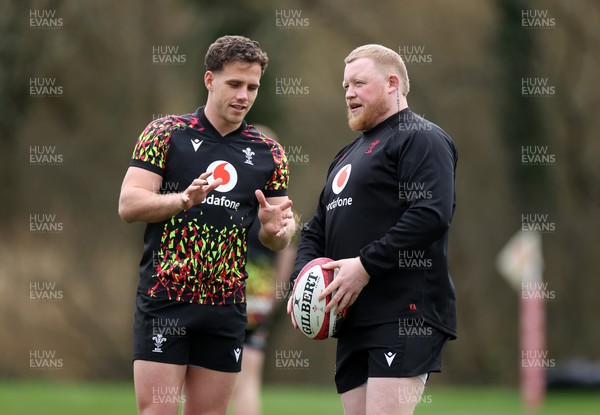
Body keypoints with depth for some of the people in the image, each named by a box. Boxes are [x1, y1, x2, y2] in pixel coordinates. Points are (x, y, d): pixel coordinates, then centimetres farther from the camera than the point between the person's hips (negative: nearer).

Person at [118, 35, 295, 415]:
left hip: (227, 308, 4)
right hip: (165, 299, -4)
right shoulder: (166, 134, 1)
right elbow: (129, 204, -6)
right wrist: (184, 199, -23)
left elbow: (281, 237, 14)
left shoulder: (268, 153, 10)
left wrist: (274, 229, -10)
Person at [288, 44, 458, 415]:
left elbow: (432, 214, -17)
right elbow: (317, 229, 27)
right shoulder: (349, 154, 27)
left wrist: (366, 266, -18)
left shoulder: (420, 138, -3)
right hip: (353, 320, 9)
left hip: (404, 315, -9)